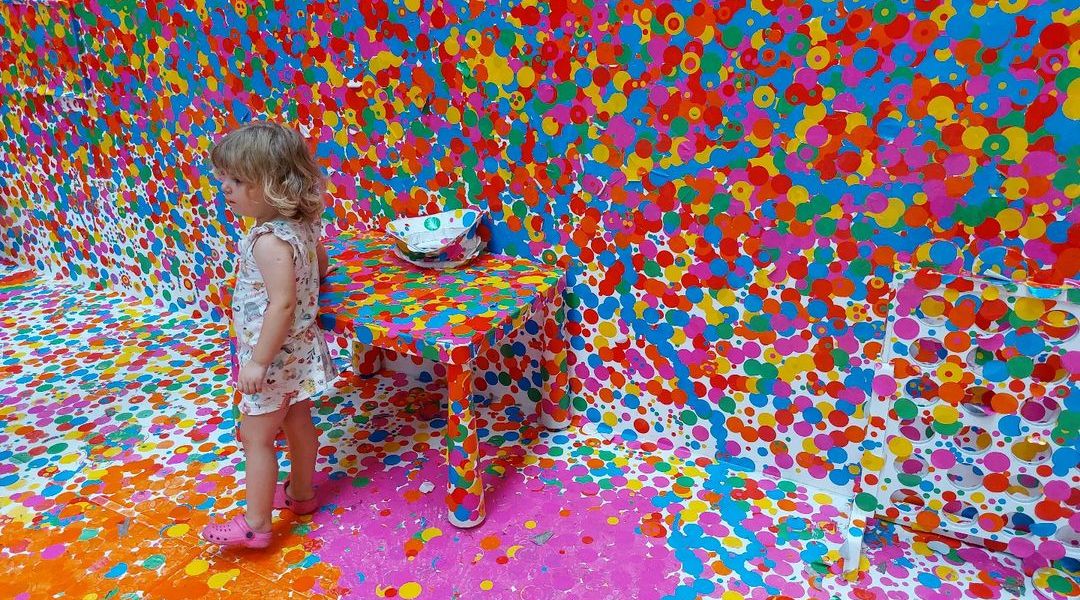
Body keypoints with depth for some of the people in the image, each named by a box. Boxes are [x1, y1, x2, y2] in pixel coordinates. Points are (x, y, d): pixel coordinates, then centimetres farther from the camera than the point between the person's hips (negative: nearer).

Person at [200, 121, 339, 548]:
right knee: (298, 423, 21)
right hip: (298, 352, 9)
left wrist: (259, 362, -26)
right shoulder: (301, 225, 0)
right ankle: (301, 493, 39)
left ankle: (255, 524, 17)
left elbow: (283, 304, -31)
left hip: (274, 357, -9)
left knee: (256, 437, 5)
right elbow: (320, 267, 17)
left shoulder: (268, 239, -27)